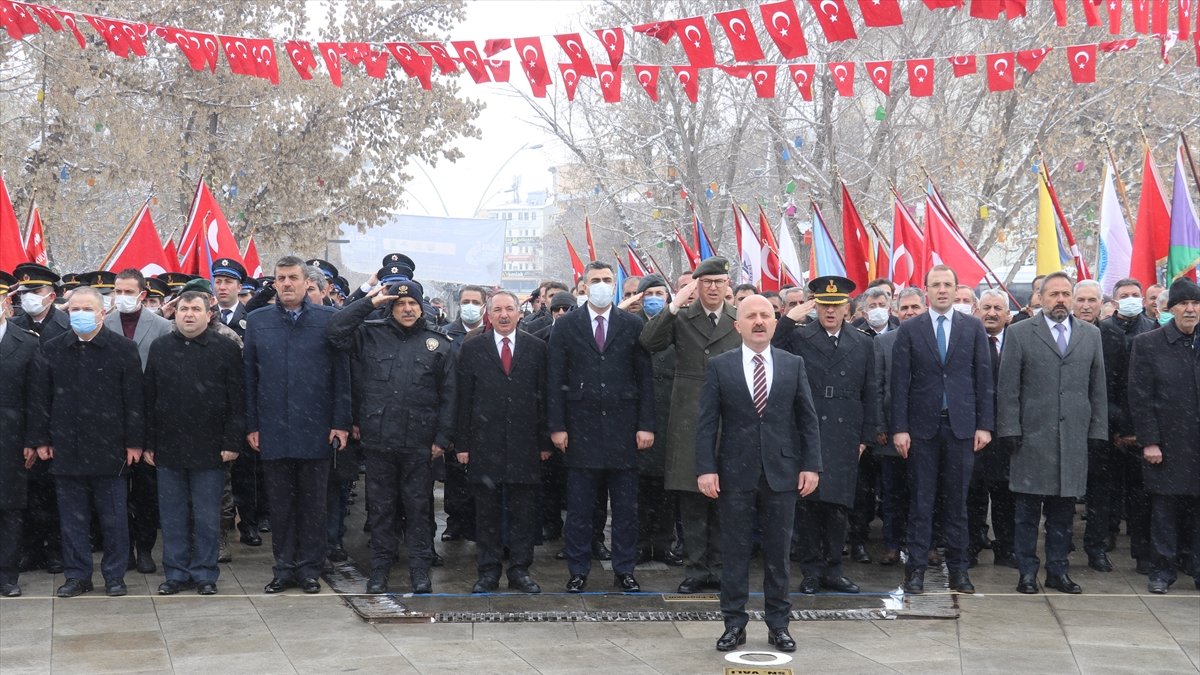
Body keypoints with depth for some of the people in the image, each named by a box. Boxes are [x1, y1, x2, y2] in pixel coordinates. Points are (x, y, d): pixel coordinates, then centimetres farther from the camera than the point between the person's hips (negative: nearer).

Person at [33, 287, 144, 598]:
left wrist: (134, 442, -6)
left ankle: (115, 575, 15)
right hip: (67, 448, 3)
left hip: (109, 447, -2)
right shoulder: (53, 349, 6)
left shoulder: (123, 348, -2)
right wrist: (43, 440, 5)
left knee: (113, 517, 4)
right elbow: (45, 398, 9)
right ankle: (77, 575, 18)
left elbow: (134, 399, -3)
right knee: (72, 517, 8)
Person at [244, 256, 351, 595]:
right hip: (273, 431, 2)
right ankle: (284, 568, 19)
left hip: (316, 430, -1)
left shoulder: (329, 319, 1)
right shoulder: (257, 321, 6)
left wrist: (341, 423, -5)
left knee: (313, 503, 7)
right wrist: (251, 426, 3)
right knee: (280, 504, 8)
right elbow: (249, 377, 7)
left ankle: (309, 568, 18)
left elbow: (342, 373, 0)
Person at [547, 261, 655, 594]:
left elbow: (645, 377, 4)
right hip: (581, 426, 0)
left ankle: (624, 570, 17)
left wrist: (646, 424, -3)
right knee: (578, 507, 5)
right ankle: (578, 571, 15)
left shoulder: (632, 325, 5)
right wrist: (556, 426, -5)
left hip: (623, 426, 1)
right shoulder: (565, 326, 4)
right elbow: (555, 379, 2)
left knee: (626, 507, 6)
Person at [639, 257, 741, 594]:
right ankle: (696, 569, 11)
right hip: (689, 420, -1)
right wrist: (675, 305, -20)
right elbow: (648, 342, -13)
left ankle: (719, 568, 16)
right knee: (691, 499, 2)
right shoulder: (680, 318, 4)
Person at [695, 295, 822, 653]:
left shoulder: (793, 365, 5)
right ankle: (734, 623, 14)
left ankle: (778, 624, 17)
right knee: (735, 551, 5)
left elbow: (808, 419, 6)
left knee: (778, 551, 8)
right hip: (735, 473, -1)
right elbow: (706, 422, -1)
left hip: (781, 472, 1)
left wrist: (811, 465, -1)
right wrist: (706, 469, -9)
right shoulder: (719, 366, 1)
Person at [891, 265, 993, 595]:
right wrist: (899, 428, -5)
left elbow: (984, 378, 5)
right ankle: (916, 568, 9)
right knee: (921, 501, 3)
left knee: (957, 500, 7)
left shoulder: (973, 327, 5)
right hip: (922, 426, -1)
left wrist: (984, 425, -1)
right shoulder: (910, 330, 3)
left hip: (961, 425, 1)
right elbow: (900, 382, 0)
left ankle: (958, 568, 14)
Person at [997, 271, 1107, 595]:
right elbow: (1008, 388, -1)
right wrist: (1010, 431, -7)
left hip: (1074, 439, 3)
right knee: (1028, 510, 2)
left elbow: (1098, 387, 12)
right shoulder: (1019, 333, 2)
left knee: (1063, 511, 8)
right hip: (1032, 437, -3)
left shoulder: (1091, 335, 12)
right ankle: (1027, 572, 10)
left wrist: (1097, 431, 6)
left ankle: (1058, 571, 18)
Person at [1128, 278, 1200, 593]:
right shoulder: (1147, 344, -1)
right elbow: (1141, 398, -4)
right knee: (1164, 508, 5)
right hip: (1167, 445, -2)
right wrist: (1149, 441, -9)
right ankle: (1163, 570, 16)